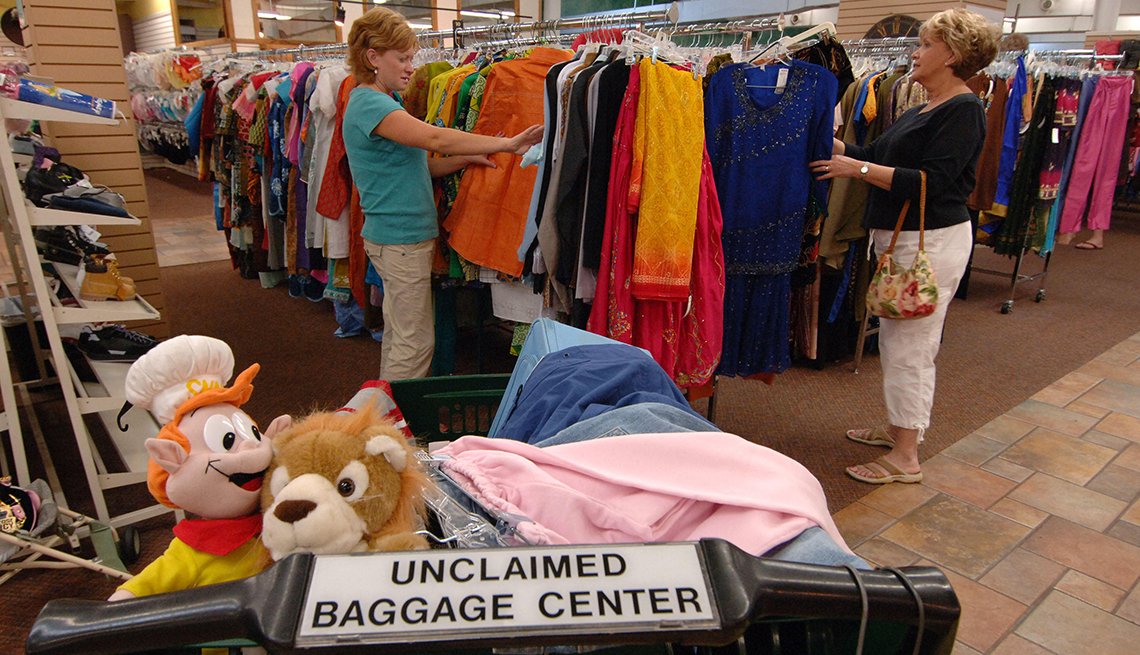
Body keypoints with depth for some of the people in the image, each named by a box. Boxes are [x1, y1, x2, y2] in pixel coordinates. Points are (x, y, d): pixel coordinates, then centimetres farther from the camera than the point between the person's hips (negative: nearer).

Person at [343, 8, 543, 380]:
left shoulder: (384, 101, 16)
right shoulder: (368, 103, -15)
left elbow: (417, 166, 14)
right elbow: (435, 139, -27)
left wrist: (466, 159, -1)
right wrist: (506, 143, -23)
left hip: (398, 235, 10)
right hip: (401, 238, -10)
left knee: (398, 335, 17)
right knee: (415, 341, -3)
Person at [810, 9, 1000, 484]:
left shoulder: (962, 110, -13)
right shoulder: (924, 110, 16)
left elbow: (931, 182, -22)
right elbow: (877, 154, 17)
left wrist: (857, 169, -20)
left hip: (932, 240, -10)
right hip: (901, 237, 10)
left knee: (908, 347, -4)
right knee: (896, 341, 17)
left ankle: (906, 458, 8)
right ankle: (899, 428, 33)